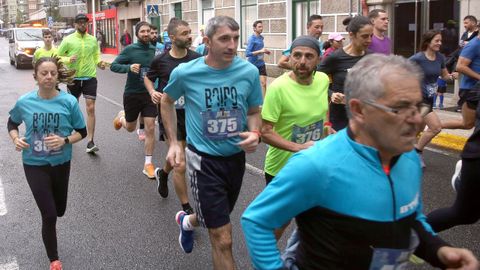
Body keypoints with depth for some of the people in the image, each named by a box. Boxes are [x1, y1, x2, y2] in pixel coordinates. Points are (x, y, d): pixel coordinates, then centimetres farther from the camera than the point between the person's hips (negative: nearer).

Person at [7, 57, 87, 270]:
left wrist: (65, 140, -22)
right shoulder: (24, 102, -11)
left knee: (59, 211, 20)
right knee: (49, 216, -4)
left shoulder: (69, 101, -14)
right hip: (34, 165, -1)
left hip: (61, 163, 2)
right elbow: (12, 124, 9)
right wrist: (16, 139, -12)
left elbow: (82, 132, -4)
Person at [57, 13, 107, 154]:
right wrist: (68, 59, -18)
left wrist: (99, 63, -5)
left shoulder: (93, 40, 5)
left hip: (90, 78, 1)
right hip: (73, 78, 0)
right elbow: (58, 56, 2)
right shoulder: (68, 40, -2)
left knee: (91, 108, -8)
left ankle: (90, 142, -5)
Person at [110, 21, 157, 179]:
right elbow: (113, 66, -13)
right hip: (132, 94, -2)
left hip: (149, 93, 2)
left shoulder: (153, 49, 0)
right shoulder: (130, 49, -13)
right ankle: (121, 116, 51)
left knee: (150, 128, -4)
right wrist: (128, 67, -31)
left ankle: (148, 164, 7)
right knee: (130, 128, 15)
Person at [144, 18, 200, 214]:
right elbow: (148, 78, 11)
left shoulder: (197, 59, -5)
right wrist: (152, 92, -8)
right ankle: (186, 209, 10)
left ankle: (162, 173, 58)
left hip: (191, 115, 3)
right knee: (181, 165, -8)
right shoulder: (160, 61, -8)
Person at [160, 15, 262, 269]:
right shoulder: (185, 72, -14)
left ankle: (187, 221, 63)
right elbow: (167, 101, 7)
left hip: (236, 157, 4)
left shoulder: (249, 72, -10)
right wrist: (173, 143, 2)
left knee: (215, 217, 29)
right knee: (222, 239, -6)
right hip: (204, 159, -4)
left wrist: (255, 133, -16)